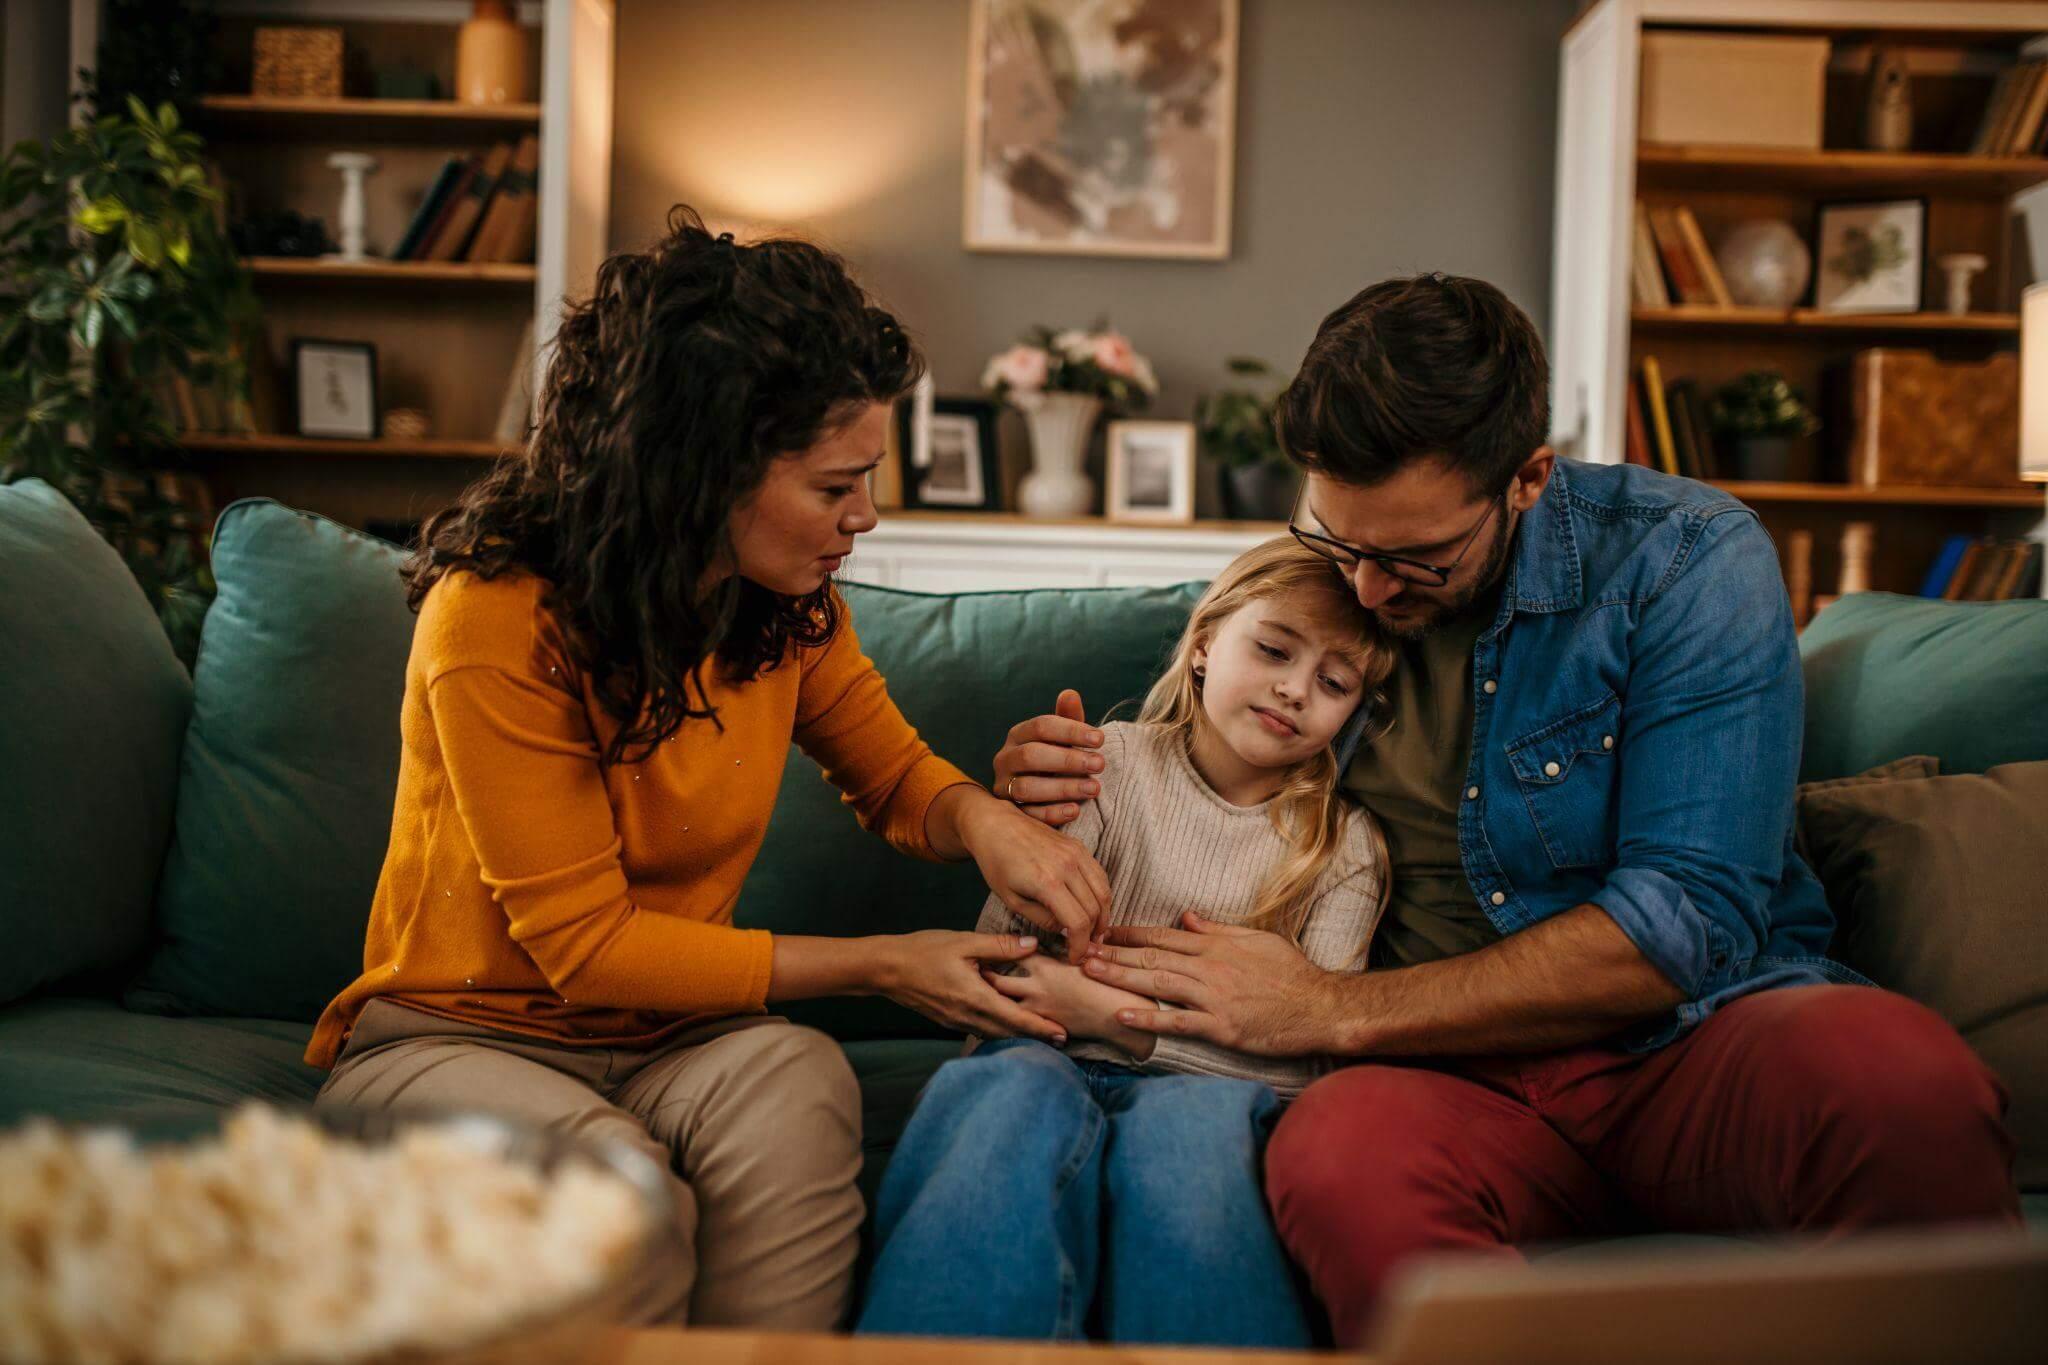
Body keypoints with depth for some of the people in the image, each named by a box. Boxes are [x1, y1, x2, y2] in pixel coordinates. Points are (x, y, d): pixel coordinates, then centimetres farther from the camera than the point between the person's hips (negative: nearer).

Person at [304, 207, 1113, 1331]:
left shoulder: (787, 603, -3)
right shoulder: (495, 620, -22)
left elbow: (896, 774, 12)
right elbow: (587, 946, -19)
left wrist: (979, 820, -13)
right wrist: (879, 965, -20)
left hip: (666, 1043, 4)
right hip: (456, 1037, -4)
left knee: (798, 1084, -30)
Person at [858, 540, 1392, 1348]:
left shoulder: (1345, 846, 9)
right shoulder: (1112, 766, 7)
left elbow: (1303, 1056, 0)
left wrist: (1117, 1014, -12)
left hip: (1208, 1085, 0)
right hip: (1054, 1060, 0)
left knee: (1194, 1123, -36)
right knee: (1013, 1094, -36)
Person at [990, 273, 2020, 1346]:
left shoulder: (1687, 558, -5)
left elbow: (1687, 922, -14)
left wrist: (1337, 1008, -14)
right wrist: (1059, 792, -2)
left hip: (1703, 1033, 0)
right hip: (1460, 1079, 1)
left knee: (1898, 1075, -36)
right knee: (1335, 1159, -36)